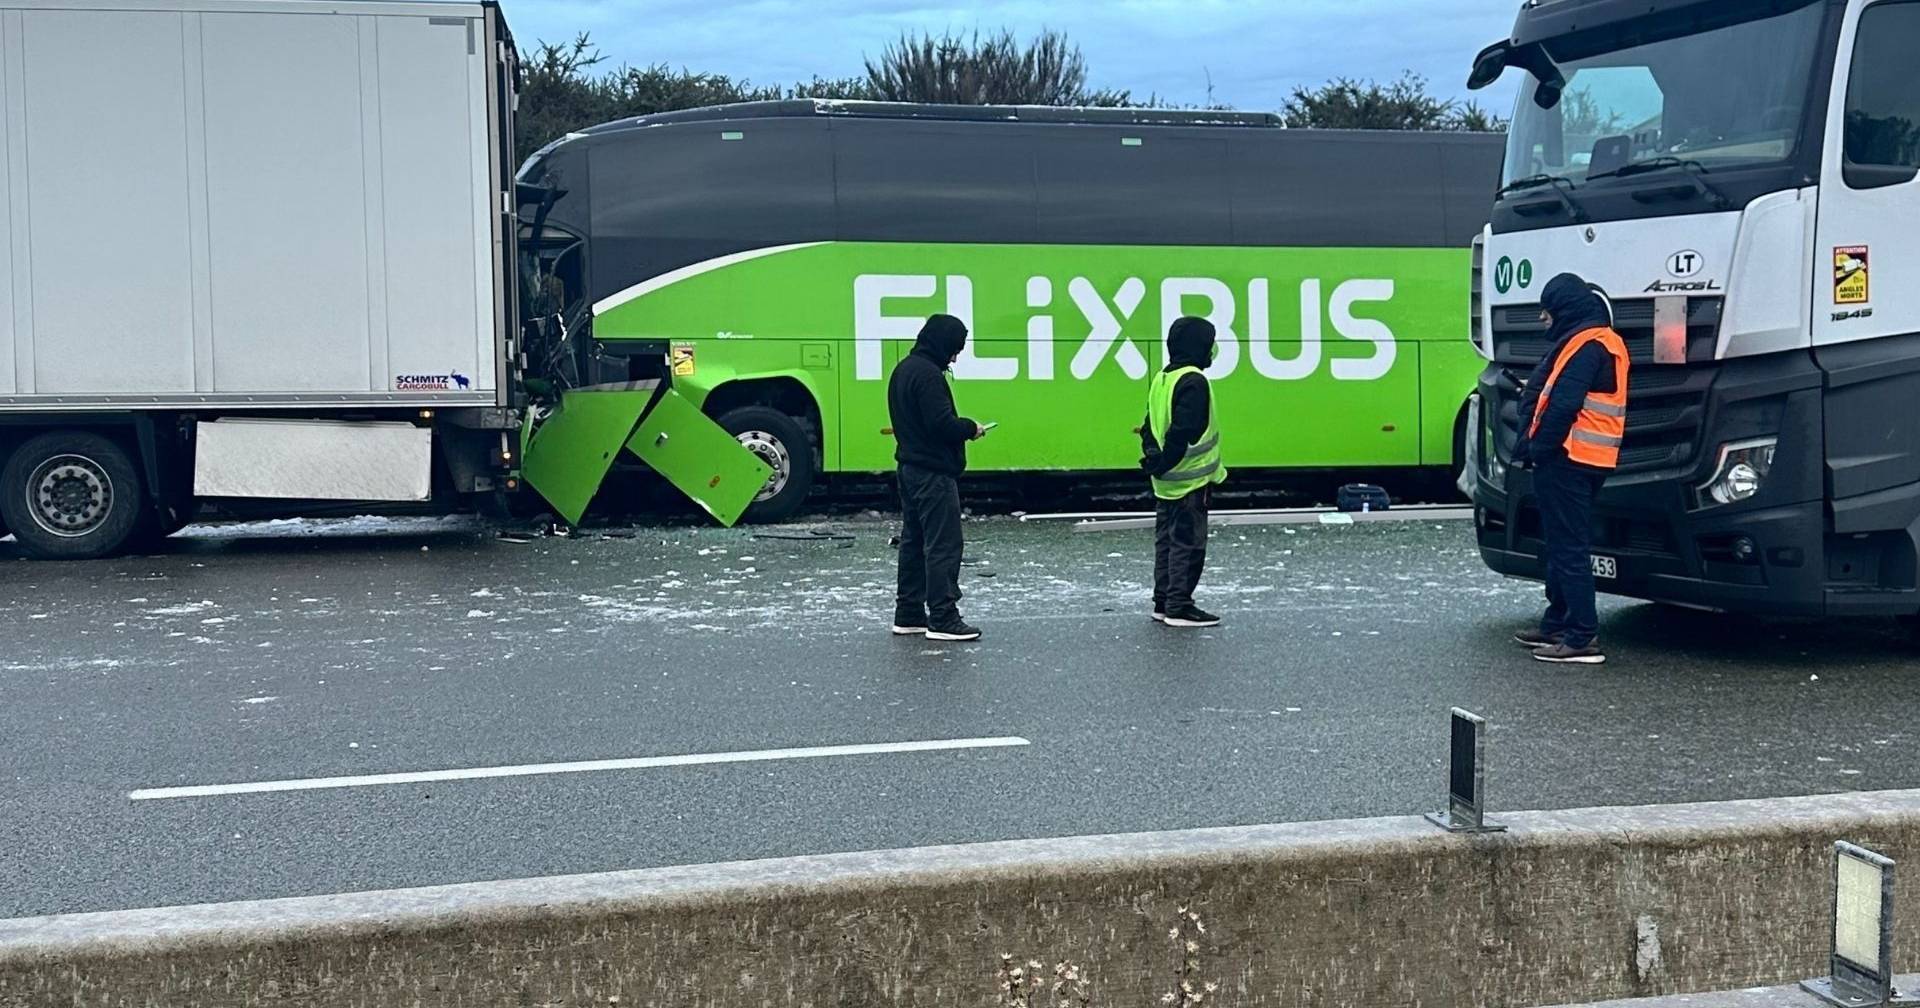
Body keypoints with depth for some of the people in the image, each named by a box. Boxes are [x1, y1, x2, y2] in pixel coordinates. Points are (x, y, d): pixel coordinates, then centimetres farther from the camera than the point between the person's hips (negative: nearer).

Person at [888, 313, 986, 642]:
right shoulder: (929, 375, -18)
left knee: (914, 541, 14)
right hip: (934, 473, -11)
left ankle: (909, 614, 19)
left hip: (911, 468, 11)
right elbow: (942, 424, -24)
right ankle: (942, 619, -8)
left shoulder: (904, 369, 14)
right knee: (944, 544, -8)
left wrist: (961, 428, 15)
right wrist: (971, 428, -7)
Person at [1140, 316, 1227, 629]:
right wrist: (1163, 462, -15)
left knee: (1166, 541, 13)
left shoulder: (1161, 379, 12)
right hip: (1190, 480, -9)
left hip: (1165, 482, 9)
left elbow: (1152, 426, 14)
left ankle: (1163, 603, 18)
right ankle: (1179, 607, -3)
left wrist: (1153, 456, 12)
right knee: (1188, 543, -5)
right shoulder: (1193, 381, -17)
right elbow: (1184, 431, -23)